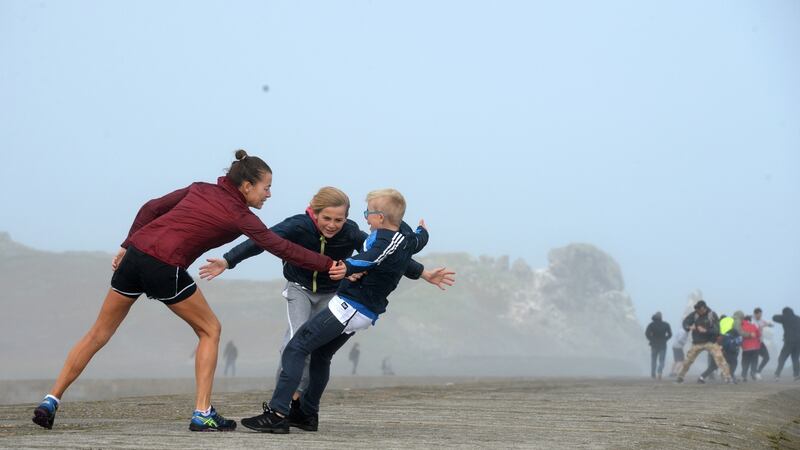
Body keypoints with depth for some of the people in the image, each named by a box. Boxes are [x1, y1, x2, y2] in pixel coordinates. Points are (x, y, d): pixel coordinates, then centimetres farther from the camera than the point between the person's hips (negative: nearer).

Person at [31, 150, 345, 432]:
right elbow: (281, 248, -3)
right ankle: (202, 414, 7)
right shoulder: (239, 215, 0)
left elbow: (151, 208, 17)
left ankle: (51, 401, 13)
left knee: (99, 333, 15)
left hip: (135, 254, 6)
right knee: (210, 330, 13)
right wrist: (328, 266, 0)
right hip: (165, 269, -6)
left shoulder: (200, 190, 17)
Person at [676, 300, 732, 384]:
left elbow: (716, 330, -16)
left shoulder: (712, 315, -12)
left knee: (719, 358, -18)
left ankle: (728, 377, -18)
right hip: (697, 342, 3)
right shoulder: (694, 314, -5)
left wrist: (705, 330, -30)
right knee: (688, 359, 6)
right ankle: (680, 376, 24)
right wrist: (689, 327, -24)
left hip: (710, 341, -3)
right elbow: (685, 322, -2)